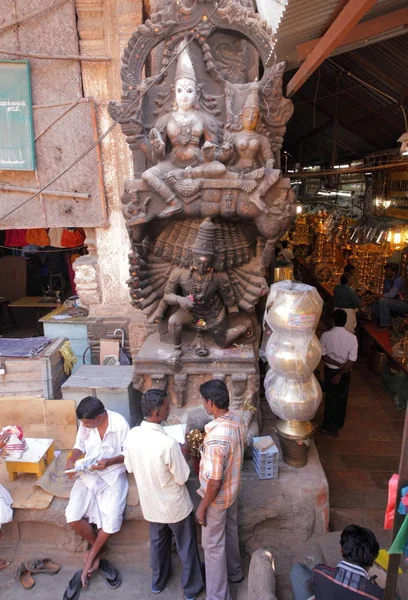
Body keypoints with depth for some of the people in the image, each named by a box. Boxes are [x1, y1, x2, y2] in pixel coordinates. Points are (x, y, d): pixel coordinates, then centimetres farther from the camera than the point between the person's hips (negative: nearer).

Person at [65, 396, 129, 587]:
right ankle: (97, 548, 15)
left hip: (113, 475, -4)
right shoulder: (85, 424, -8)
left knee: (112, 520, -21)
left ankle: (91, 556, 10)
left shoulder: (119, 423, -21)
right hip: (88, 474, 4)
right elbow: (80, 445, 7)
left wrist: (109, 461, -27)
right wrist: (72, 459, -13)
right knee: (73, 517, -14)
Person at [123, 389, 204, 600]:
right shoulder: (168, 444, -35)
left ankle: (158, 582, 51)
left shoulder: (133, 434, -17)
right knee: (186, 547, 21)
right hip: (174, 505, -5)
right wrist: (181, 455, -6)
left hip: (150, 503, 5)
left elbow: (130, 467, -1)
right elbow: (182, 478, -22)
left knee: (157, 543, 30)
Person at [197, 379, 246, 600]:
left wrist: (202, 507, -14)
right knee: (230, 531, 30)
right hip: (233, 490, 8)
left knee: (213, 545, 14)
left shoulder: (216, 438, -38)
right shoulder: (237, 420, -12)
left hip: (218, 497, -8)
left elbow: (215, 482, -29)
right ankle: (234, 571, 54)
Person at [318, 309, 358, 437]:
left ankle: (330, 426, 19)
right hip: (345, 372, 2)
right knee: (342, 397, 20)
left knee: (331, 398, 12)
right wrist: (341, 372, -15)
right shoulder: (352, 337, -15)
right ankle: (339, 423, 37)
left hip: (330, 370, -2)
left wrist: (336, 364, -11)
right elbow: (352, 360, -17)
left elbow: (322, 355, -15)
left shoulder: (326, 335, -18)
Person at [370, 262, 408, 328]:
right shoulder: (387, 280, 6)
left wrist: (380, 296, -17)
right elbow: (385, 294, 12)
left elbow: (392, 294, -28)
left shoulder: (399, 280, -19)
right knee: (373, 304, -1)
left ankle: (386, 326, -20)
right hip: (395, 302, 9)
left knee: (383, 301, -29)